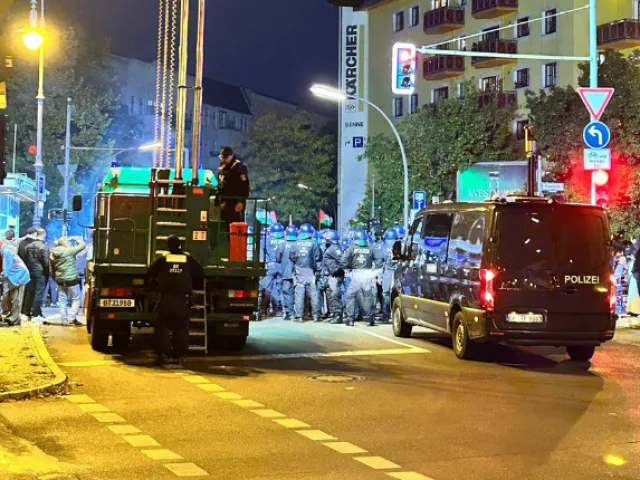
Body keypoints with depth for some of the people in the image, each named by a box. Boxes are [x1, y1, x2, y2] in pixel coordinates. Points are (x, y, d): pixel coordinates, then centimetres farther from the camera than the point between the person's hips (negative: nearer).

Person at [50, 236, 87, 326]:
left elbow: (51, 269, 10)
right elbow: (83, 245, -7)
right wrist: (75, 238, 7)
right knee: (76, 299, 6)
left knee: (62, 301, 12)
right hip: (71, 280, -6)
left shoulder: (53, 253, 6)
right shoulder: (69, 250, -14)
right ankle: (72, 318, -3)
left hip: (60, 281, 6)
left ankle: (64, 320, 12)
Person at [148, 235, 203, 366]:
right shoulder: (188, 259, 6)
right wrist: (194, 286, 30)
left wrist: (155, 285, 22)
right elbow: (200, 275, 12)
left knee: (161, 327, 4)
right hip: (183, 298, 1)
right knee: (181, 328, 7)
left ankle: (163, 354, -6)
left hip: (166, 298, -1)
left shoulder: (162, 259, 3)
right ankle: (179, 356, 3)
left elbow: (150, 272, 4)